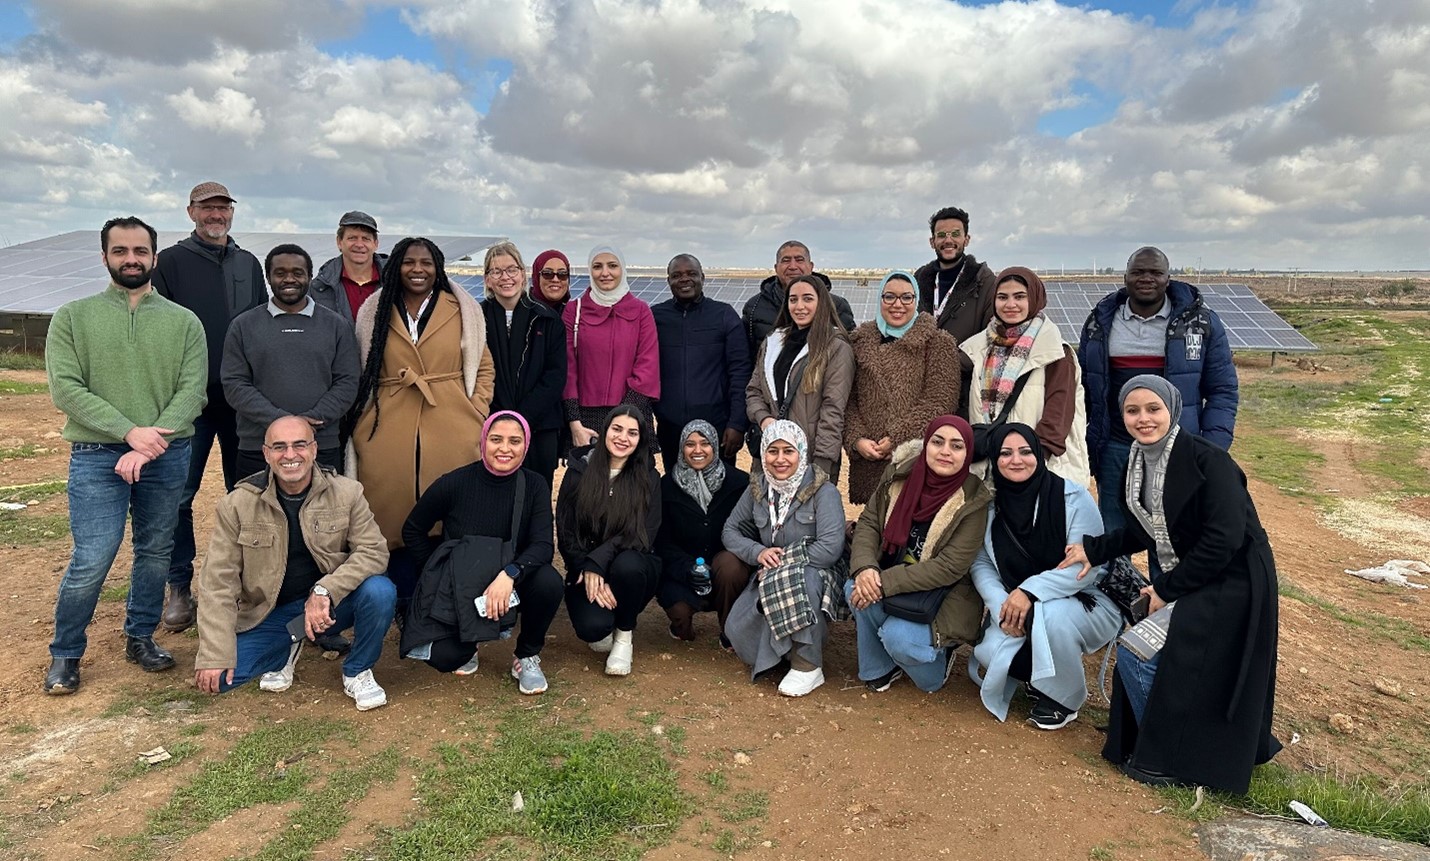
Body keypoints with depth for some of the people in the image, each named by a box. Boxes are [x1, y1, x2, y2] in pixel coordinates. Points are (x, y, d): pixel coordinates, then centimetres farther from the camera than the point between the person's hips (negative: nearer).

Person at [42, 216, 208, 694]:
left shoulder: (184, 322, 5)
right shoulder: (73, 317, 4)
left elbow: (192, 390, -4)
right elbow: (65, 388, -6)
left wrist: (150, 444, -16)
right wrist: (130, 430, -18)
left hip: (167, 456, 2)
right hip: (96, 455, -2)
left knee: (155, 553, 11)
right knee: (91, 560, -6)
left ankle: (140, 637, 29)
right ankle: (65, 653, 16)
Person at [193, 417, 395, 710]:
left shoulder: (346, 493, -9)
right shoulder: (237, 504, -8)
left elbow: (373, 551, -14)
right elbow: (218, 580, -8)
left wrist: (324, 591, -29)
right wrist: (215, 655, -14)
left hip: (330, 605, -1)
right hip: (268, 614, 1)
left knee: (379, 591, -30)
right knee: (216, 678, -18)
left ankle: (357, 672, -1)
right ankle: (286, 650, 15)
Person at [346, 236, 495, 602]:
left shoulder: (463, 310, 10)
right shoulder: (375, 312, 13)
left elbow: (483, 367, 10)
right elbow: (362, 373, 13)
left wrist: (476, 414, -1)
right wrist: (363, 423, 4)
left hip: (451, 433, -1)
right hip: (389, 434, 1)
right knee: (394, 517, -1)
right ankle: (401, 607, 11)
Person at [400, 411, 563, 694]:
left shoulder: (535, 486, -10)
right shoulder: (455, 483, -14)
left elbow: (542, 545, -21)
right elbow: (413, 531, 1)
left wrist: (509, 574, -38)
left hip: (510, 587, 1)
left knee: (549, 581, -31)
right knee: (441, 656, -25)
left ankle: (527, 656, -2)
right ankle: (467, 646, 16)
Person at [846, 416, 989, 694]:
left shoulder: (973, 501, -19)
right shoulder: (899, 475, -7)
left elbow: (950, 567, -23)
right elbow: (868, 523, -6)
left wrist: (886, 582, -29)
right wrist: (864, 568, -26)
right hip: (890, 576, 4)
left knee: (897, 637, -28)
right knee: (856, 588, -26)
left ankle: (937, 654, 9)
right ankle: (879, 668, -1)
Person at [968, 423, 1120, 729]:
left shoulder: (1073, 497, -14)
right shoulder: (989, 505, -3)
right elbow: (981, 565, -5)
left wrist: (1030, 591, -32)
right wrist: (1002, 605, -24)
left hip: (1085, 603, -3)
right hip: (1016, 609, 3)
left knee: (1050, 615, -36)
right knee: (990, 654, -23)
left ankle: (1064, 698, -5)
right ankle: (1038, 679, 15)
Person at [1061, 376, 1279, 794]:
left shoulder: (1208, 461, -20)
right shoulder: (1137, 463, 3)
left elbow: (1223, 541, -23)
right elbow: (1142, 533, 13)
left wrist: (1167, 590, -18)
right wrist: (1092, 549, 1)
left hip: (1231, 583, -8)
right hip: (1178, 579, 8)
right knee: (1132, 651, 2)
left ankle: (1169, 760, 9)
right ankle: (1152, 745, 23)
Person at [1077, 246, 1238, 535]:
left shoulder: (1201, 322, 0)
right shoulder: (1101, 322, 6)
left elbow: (1222, 390, 0)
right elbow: (1083, 387, 9)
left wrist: (1213, 452, -9)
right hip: (1115, 450, 2)